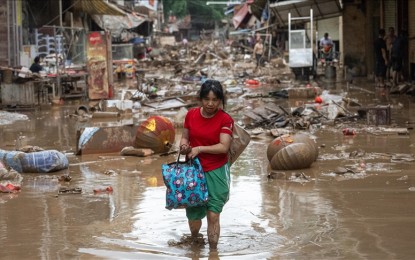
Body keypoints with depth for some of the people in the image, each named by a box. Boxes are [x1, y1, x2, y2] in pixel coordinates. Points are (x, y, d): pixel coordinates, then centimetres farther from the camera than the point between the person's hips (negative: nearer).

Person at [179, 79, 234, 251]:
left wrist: (199, 149, -26)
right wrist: (183, 145, -13)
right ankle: (194, 241, 44)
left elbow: (224, 147, -19)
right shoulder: (191, 115, -1)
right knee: (193, 214, 14)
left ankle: (213, 251, 1)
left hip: (216, 172, -3)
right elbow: (185, 137, 10)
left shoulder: (225, 120, -12)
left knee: (213, 215, -8)